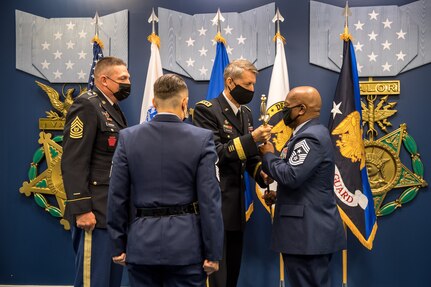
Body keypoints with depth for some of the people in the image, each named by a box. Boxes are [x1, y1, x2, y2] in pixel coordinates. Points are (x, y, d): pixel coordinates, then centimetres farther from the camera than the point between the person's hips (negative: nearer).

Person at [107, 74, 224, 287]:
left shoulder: (128, 137, -1)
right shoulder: (201, 139, -7)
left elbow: (117, 197, 1)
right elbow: (209, 200, -8)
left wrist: (118, 245, 11)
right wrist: (213, 253, -1)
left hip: (141, 244, 2)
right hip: (186, 245, -2)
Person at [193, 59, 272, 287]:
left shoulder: (246, 113, 13)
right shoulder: (206, 110, -11)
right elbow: (216, 153, -20)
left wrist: (262, 173, -3)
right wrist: (252, 138, -25)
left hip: (235, 202, 8)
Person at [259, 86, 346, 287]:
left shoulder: (310, 137, -17)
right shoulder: (311, 133, 15)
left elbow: (291, 176, -25)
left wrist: (268, 155, -10)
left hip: (309, 232, -11)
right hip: (312, 229, 11)